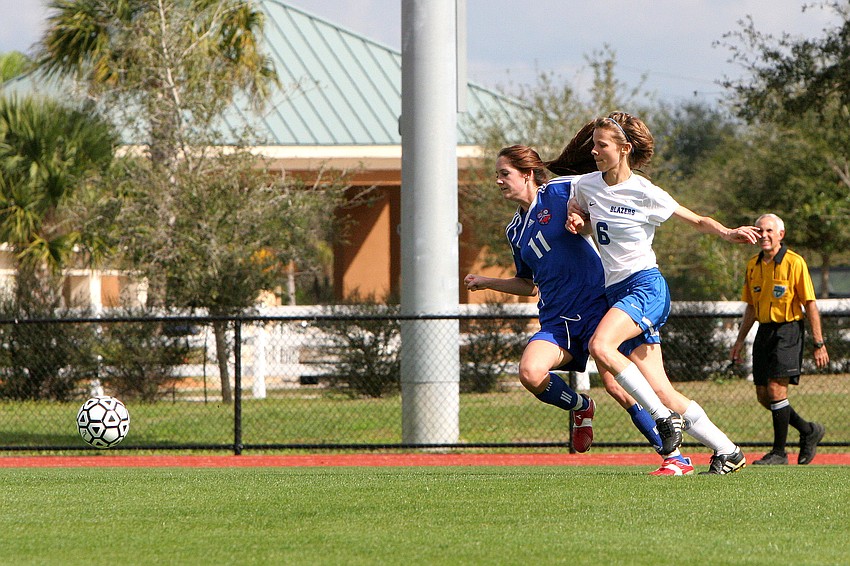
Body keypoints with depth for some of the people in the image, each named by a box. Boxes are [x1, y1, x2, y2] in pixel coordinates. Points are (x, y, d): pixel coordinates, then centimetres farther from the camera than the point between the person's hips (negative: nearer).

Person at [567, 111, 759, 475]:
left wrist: (728, 233, -19)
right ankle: (727, 451, 7)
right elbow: (578, 215, 28)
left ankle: (665, 416, -20)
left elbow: (697, 221, 0)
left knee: (600, 346, -31)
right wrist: (576, 222, 3)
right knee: (662, 392, -3)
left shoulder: (644, 193, -7)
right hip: (615, 291, 6)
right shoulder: (585, 186, 7)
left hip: (646, 285, -6)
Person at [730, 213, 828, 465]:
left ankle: (779, 452, -4)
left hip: (788, 329, -7)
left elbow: (810, 304, -9)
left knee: (776, 389, -15)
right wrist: (740, 340, 18)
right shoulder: (753, 265, 9)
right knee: (763, 395, 5)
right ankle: (809, 431, 25)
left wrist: (819, 344, -12)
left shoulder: (794, 263, -10)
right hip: (764, 331, 7)